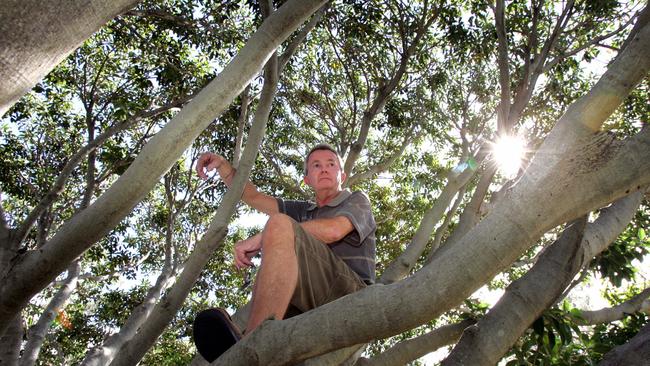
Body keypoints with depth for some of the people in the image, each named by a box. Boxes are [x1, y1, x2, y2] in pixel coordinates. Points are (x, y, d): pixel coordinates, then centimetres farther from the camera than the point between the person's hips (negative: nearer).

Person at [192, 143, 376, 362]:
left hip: (349, 294, -7)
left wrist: (260, 238, -9)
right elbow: (253, 197, 28)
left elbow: (333, 231, -7)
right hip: (310, 307, 7)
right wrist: (222, 164, 13)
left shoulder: (357, 201, 15)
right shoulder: (302, 212, 34)